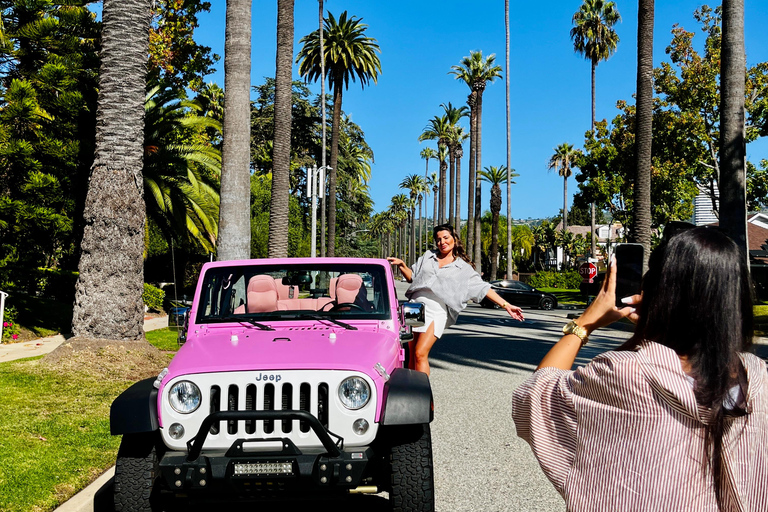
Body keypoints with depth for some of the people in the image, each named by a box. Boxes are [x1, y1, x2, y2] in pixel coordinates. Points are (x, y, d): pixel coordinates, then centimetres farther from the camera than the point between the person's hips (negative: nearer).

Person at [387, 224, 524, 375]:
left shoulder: (464, 268, 11)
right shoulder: (428, 256, 19)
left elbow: (483, 288, 8)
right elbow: (412, 277, 22)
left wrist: (506, 305, 1)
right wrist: (402, 265, 4)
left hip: (437, 312, -4)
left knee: (420, 354, -17)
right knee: (411, 354, 3)